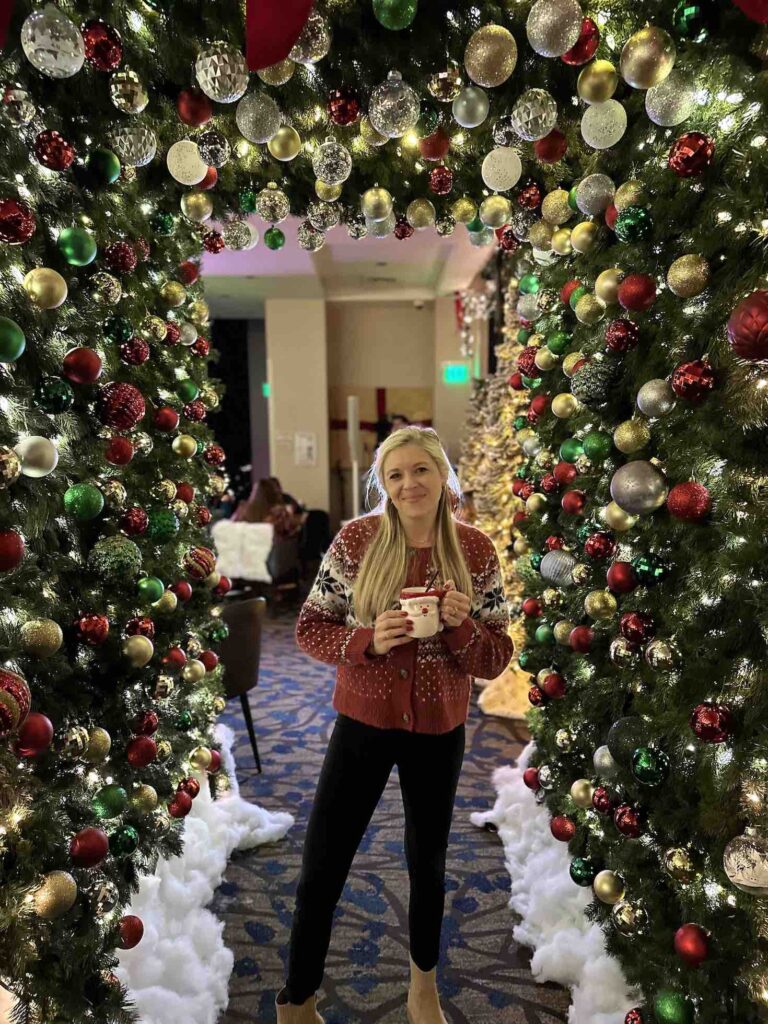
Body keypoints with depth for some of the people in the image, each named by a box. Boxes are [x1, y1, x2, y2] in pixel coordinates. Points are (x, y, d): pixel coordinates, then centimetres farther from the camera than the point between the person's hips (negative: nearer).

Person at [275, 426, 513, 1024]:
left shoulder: (476, 551, -9)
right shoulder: (356, 539, -12)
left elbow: (495, 661, -5)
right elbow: (310, 629, -6)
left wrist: (460, 625, -25)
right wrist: (368, 640, -24)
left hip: (438, 731, 1)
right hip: (363, 723, -1)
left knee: (429, 863, 22)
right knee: (321, 870, 8)